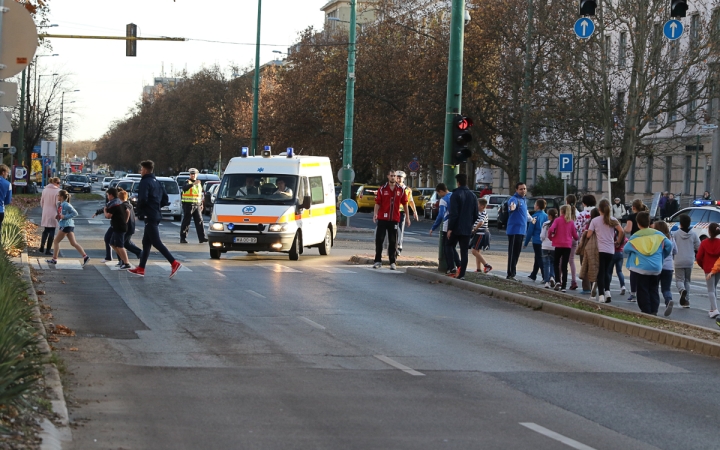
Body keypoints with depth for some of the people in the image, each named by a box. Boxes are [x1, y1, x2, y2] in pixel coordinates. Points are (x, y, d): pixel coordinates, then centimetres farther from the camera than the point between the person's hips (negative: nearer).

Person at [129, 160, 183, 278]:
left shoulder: (145, 182, -12)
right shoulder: (156, 182, 15)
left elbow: (143, 199, -24)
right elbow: (165, 198, 16)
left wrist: (139, 208, -5)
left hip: (150, 215, -9)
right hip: (156, 215, 9)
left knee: (156, 242, -10)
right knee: (146, 243, 13)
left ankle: (174, 263, -18)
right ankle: (141, 269, 16)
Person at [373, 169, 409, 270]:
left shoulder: (401, 190, 5)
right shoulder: (382, 189, 1)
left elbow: (405, 204, 10)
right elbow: (377, 203, -3)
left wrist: (407, 217, 11)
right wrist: (375, 214, -18)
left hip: (394, 219, 1)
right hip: (382, 219, -1)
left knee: (393, 242, 5)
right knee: (379, 239, -1)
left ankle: (392, 262, 11)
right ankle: (378, 261, 7)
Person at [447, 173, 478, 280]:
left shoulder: (456, 194, -11)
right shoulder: (473, 196, 9)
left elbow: (453, 213, -16)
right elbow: (475, 214, 13)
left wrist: (450, 228, -13)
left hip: (456, 228, -5)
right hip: (467, 229, 5)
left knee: (450, 247, 11)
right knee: (464, 252, 6)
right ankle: (462, 274, 2)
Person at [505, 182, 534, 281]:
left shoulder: (523, 200, 18)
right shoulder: (514, 199, -11)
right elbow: (512, 204, -37)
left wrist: (531, 219, 48)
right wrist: (511, 208, -59)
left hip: (521, 231, 9)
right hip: (514, 231, -9)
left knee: (517, 253, 12)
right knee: (513, 253, -8)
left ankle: (512, 273, 19)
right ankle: (511, 274, -7)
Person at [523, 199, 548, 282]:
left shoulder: (535, 216, -11)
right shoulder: (546, 216, 6)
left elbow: (530, 231, -10)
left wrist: (526, 242, -4)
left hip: (537, 241, -6)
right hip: (545, 241, 6)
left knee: (540, 259, -4)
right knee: (538, 258, 19)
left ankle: (545, 277, -11)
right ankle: (533, 275, 31)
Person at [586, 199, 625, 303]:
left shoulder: (595, 221, -3)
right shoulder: (613, 220, 3)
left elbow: (589, 235, -7)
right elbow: (621, 231, -8)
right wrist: (617, 242, 6)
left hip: (599, 250, -2)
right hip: (611, 250, 2)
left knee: (601, 273, 3)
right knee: (607, 271, 16)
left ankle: (601, 295, -4)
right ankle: (607, 291, -2)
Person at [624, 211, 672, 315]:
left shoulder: (635, 237, -3)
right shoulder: (658, 235, 4)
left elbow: (626, 249, 1)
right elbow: (669, 245, 3)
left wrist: (628, 256, 24)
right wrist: (663, 256, 20)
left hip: (640, 268, -3)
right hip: (656, 268, 3)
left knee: (643, 291, 3)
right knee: (653, 290, 12)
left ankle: (646, 312, -1)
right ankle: (654, 311, 5)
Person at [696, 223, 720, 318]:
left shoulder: (704, 243, -8)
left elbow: (699, 257, -7)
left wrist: (702, 266, 11)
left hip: (708, 269, -3)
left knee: (711, 290, -2)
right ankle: (712, 309, 22)